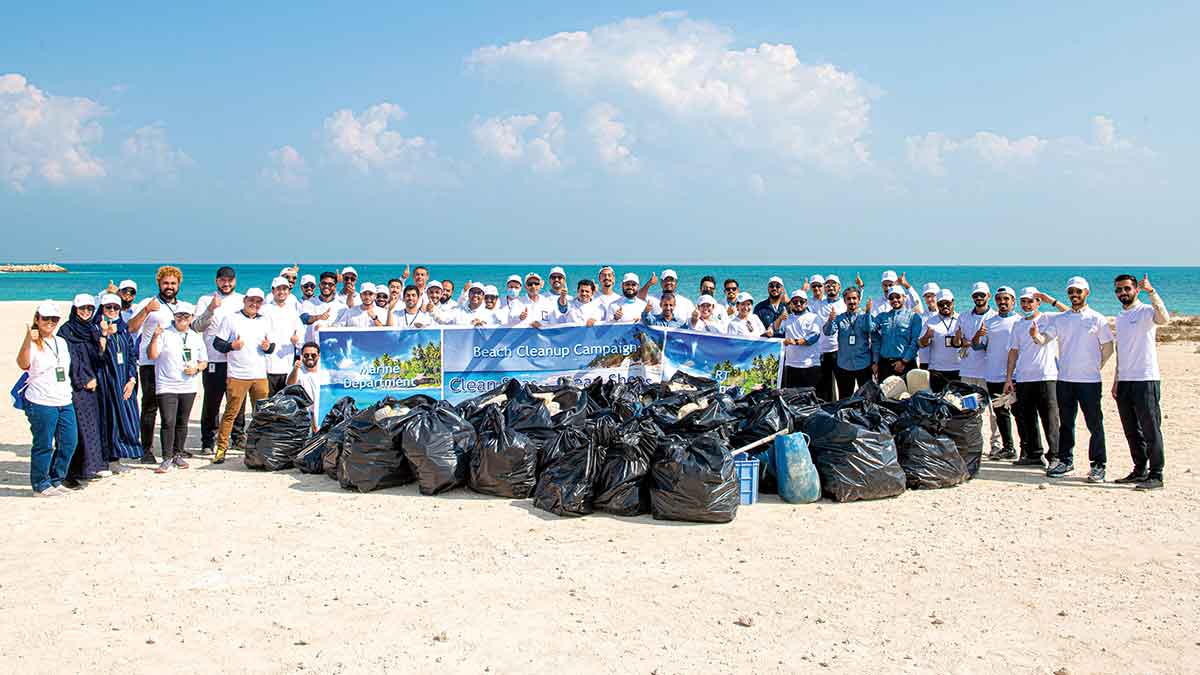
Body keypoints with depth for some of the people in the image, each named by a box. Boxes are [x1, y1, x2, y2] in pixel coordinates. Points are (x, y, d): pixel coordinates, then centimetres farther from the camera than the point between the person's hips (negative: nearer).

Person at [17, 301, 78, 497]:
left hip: (65, 402, 7)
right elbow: (23, 364, -27)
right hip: (41, 404, -7)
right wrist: (28, 340, -41)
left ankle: (55, 480, 23)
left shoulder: (61, 342, 16)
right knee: (43, 445, -1)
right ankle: (41, 485, 10)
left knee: (69, 443, 9)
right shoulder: (32, 344, -7)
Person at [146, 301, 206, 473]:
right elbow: (152, 355, -8)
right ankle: (167, 459, -7)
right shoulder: (164, 334, 1)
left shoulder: (196, 338, 14)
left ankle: (178, 455, 20)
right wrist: (154, 338, -22)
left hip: (189, 387, 4)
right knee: (168, 422, -11)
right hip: (167, 386, -4)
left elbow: (203, 361, 18)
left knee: (182, 422, 10)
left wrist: (196, 368, -3)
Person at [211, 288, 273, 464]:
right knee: (230, 413, -5)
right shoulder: (231, 319, 2)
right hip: (237, 375, -4)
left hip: (260, 375, 4)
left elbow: (271, 346, 20)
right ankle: (221, 448, 2)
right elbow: (217, 343, 1)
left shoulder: (265, 322, 15)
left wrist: (268, 346, -2)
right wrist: (231, 345, -17)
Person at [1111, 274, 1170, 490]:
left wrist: (1151, 291, -39)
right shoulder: (1120, 317, 17)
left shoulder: (1146, 312, -8)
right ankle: (1140, 471, 23)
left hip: (1146, 379, -8)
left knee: (1150, 430, -5)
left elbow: (1164, 319, -32)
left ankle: (1156, 475, 0)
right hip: (1125, 381, 8)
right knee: (1132, 431, 13)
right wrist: (1116, 380, 20)